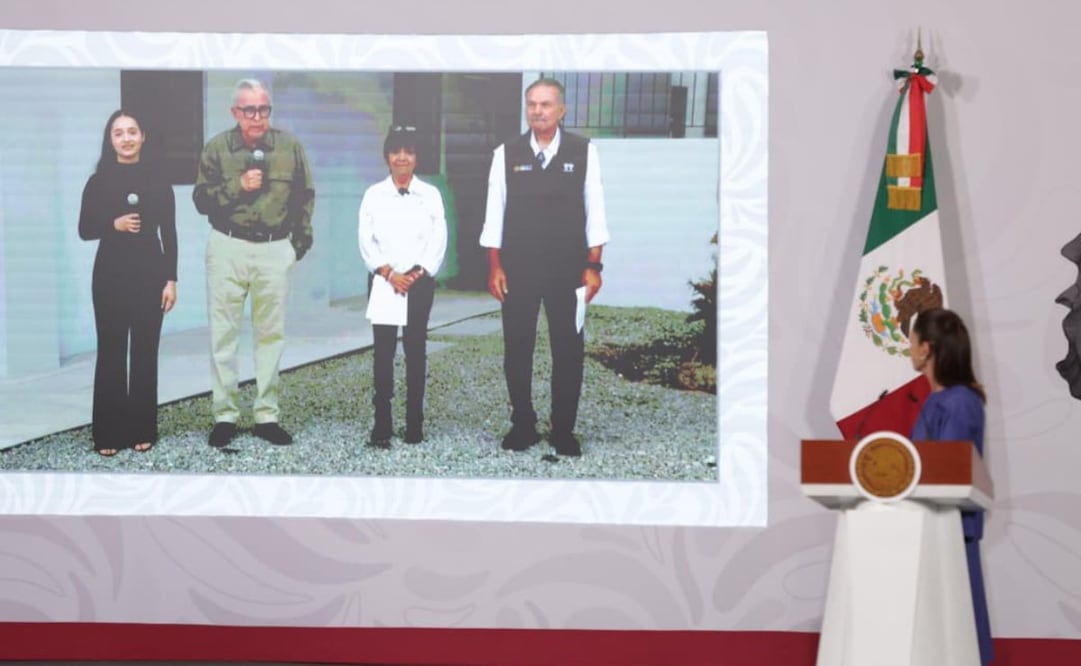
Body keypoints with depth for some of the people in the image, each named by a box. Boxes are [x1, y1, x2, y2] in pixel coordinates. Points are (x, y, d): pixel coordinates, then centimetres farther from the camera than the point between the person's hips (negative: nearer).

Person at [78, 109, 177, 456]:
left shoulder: (157, 181, 2)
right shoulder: (99, 181, 1)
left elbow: (169, 234, 2)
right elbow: (84, 230, 3)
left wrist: (171, 280, -3)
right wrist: (114, 225, -16)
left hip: (149, 274, 1)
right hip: (111, 274, 0)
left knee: (145, 352, 4)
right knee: (111, 352, 0)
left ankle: (142, 430, 12)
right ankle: (109, 433, 5)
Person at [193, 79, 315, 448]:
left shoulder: (290, 147, 3)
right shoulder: (217, 148, -1)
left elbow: (305, 196, 13)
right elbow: (201, 199, -2)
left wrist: (302, 237, 10)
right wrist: (238, 185, -14)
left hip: (275, 249, 1)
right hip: (228, 248, -1)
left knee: (271, 334, 5)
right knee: (224, 333, 0)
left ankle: (267, 416, 11)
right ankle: (224, 415, 6)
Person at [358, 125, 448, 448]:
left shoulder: (430, 195, 5)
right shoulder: (374, 194, 5)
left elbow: (438, 241, 0)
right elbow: (366, 240, 0)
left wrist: (416, 274, -10)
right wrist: (389, 273, -11)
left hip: (420, 282, 0)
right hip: (383, 282, 0)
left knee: (415, 350, 2)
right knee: (383, 351, -2)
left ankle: (414, 424, 6)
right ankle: (381, 425, -1)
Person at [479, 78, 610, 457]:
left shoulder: (583, 151, -1)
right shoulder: (506, 154, 1)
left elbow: (594, 209, -1)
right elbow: (494, 212, 3)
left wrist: (593, 265, -4)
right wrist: (495, 266, -2)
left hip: (567, 269, -1)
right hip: (518, 269, 1)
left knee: (568, 351, 5)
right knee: (517, 350, 7)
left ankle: (563, 430, 16)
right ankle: (522, 426, 19)